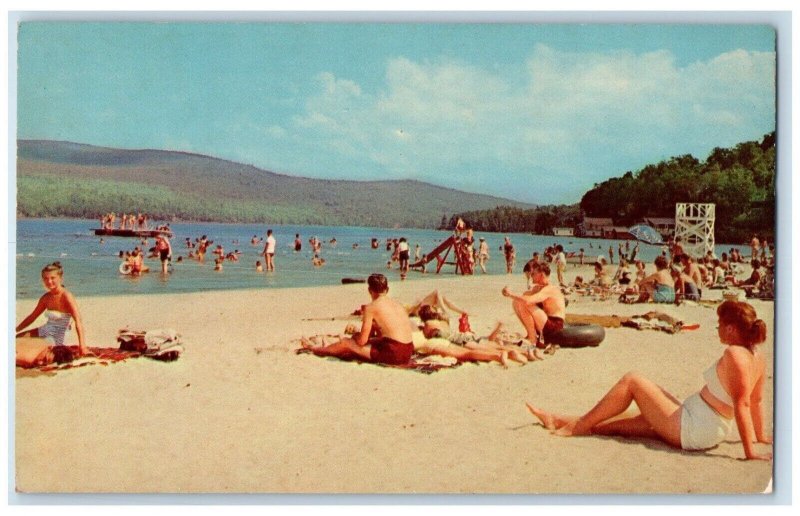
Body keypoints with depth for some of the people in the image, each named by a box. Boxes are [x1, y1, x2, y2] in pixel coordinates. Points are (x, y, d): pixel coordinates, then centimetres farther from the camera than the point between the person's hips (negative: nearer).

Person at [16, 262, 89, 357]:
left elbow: (78, 320, -29)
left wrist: (82, 345, -39)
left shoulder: (66, 296, -20)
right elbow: (32, 317, 16)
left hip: (56, 338, -7)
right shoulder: (46, 297, 1)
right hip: (44, 332, 7)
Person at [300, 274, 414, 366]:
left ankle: (313, 348, 39)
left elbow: (362, 341, -3)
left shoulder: (371, 308, -6)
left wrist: (356, 336, 18)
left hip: (392, 354, -7)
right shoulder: (399, 305, 14)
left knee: (345, 343, 13)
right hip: (407, 353, 7)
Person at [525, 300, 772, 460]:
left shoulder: (734, 355, -22)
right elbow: (756, 400, 10)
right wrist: (761, 435, 20)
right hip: (710, 432, 9)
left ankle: (578, 425, 6)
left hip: (690, 431, -9)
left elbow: (742, 403, -26)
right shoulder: (757, 356, 5)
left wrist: (750, 451, -26)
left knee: (632, 381, -3)